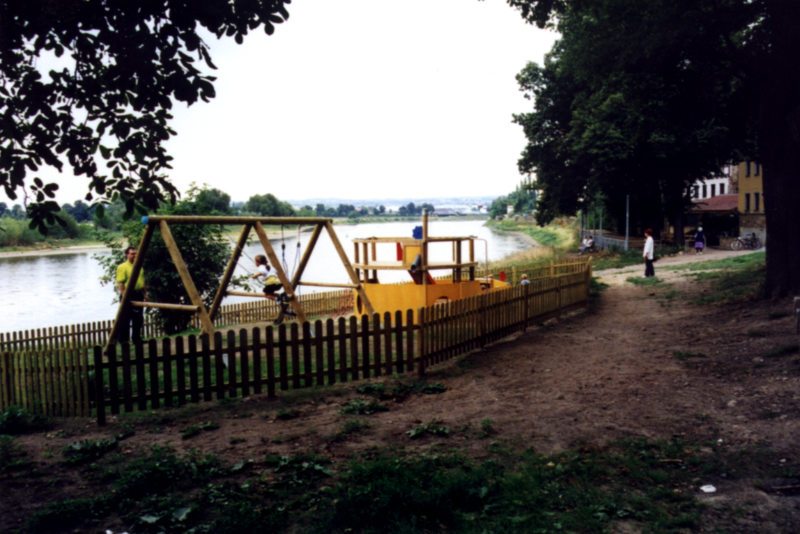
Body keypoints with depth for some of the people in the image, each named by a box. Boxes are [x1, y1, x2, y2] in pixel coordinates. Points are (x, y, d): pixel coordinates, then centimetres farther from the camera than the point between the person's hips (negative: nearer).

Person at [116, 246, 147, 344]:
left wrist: (145, 293, 15)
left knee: (138, 318, 10)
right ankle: (123, 340, 4)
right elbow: (120, 283, -12)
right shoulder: (122, 267, -6)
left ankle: (137, 339, 18)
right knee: (125, 318, -3)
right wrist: (124, 295, -18)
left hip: (138, 294, 7)